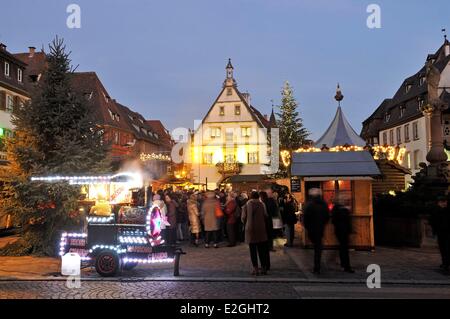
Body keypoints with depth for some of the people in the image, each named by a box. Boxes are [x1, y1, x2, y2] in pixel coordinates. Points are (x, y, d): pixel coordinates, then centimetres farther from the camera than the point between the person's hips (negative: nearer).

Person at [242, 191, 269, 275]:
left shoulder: (246, 205, -2)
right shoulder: (262, 204, 0)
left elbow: (243, 218, -3)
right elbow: (266, 216, -2)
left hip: (250, 229, -1)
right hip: (261, 229, 1)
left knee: (253, 250, 4)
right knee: (262, 249, 10)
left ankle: (255, 269, 2)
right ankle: (263, 268, 12)